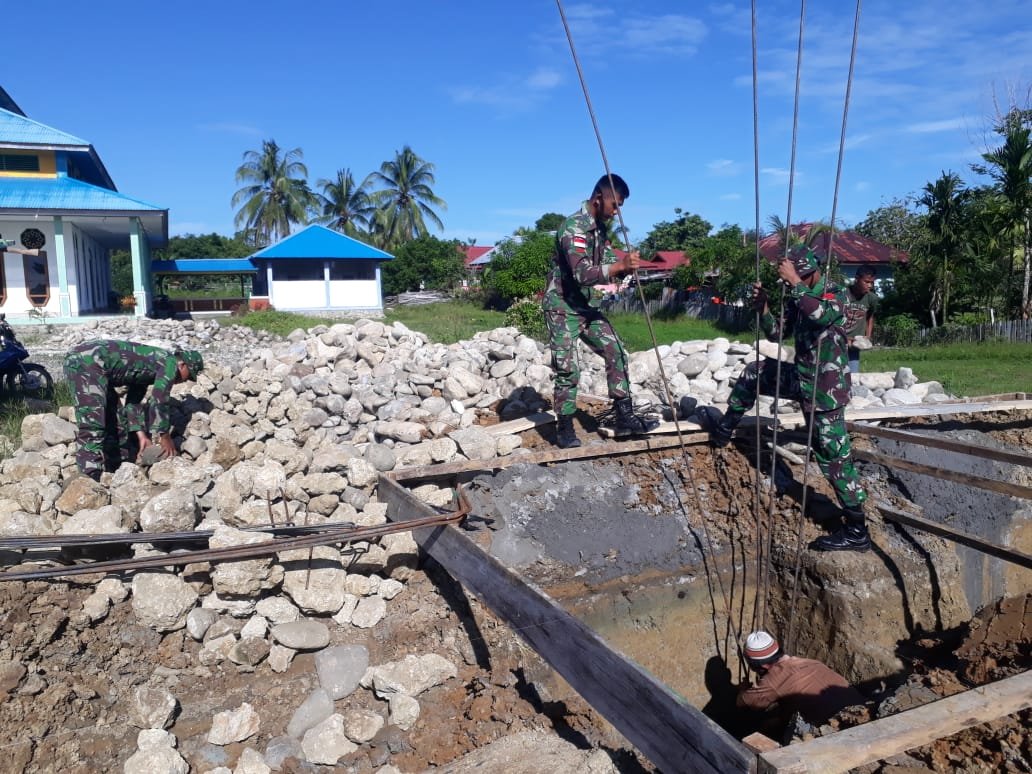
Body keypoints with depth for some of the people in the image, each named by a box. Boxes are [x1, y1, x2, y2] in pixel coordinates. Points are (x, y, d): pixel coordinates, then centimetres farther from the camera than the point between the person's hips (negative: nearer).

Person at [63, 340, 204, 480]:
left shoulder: (148, 370, 25)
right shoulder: (169, 362, -1)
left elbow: (133, 402, 27)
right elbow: (159, 401, -7)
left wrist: (142, 436, 21)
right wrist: (164, 435, 2)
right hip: (89, 363, -10)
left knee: (115, 419, 16)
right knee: (92, 426, -13)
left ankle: (116, 467, 21)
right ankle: (89, 479, -14)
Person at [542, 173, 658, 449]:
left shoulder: (601, 228, 8)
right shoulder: (574, 226, -20)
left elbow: (607, 267, 12)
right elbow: (582, 273, -31)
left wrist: (628, 265, -8)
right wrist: (621, 265, -38)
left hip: (589, 307, 8)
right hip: (563, 308, -8)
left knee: (616, 355, 3)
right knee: (567, 370, -5)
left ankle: (625, 418, 9)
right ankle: (564, 428, 8)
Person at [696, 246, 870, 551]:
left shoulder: (835, 294, -13)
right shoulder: (797, 298, 8)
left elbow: (820, 315, -36)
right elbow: (776, 333, 7)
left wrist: (795, 281, -31)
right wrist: (762, 307, -9)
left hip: (826, 388, -8)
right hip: (802, 377, 8)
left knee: (834, 457, -5)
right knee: (755, 372, 16)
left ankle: (857, 531, 3)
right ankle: (724, 428, 32)